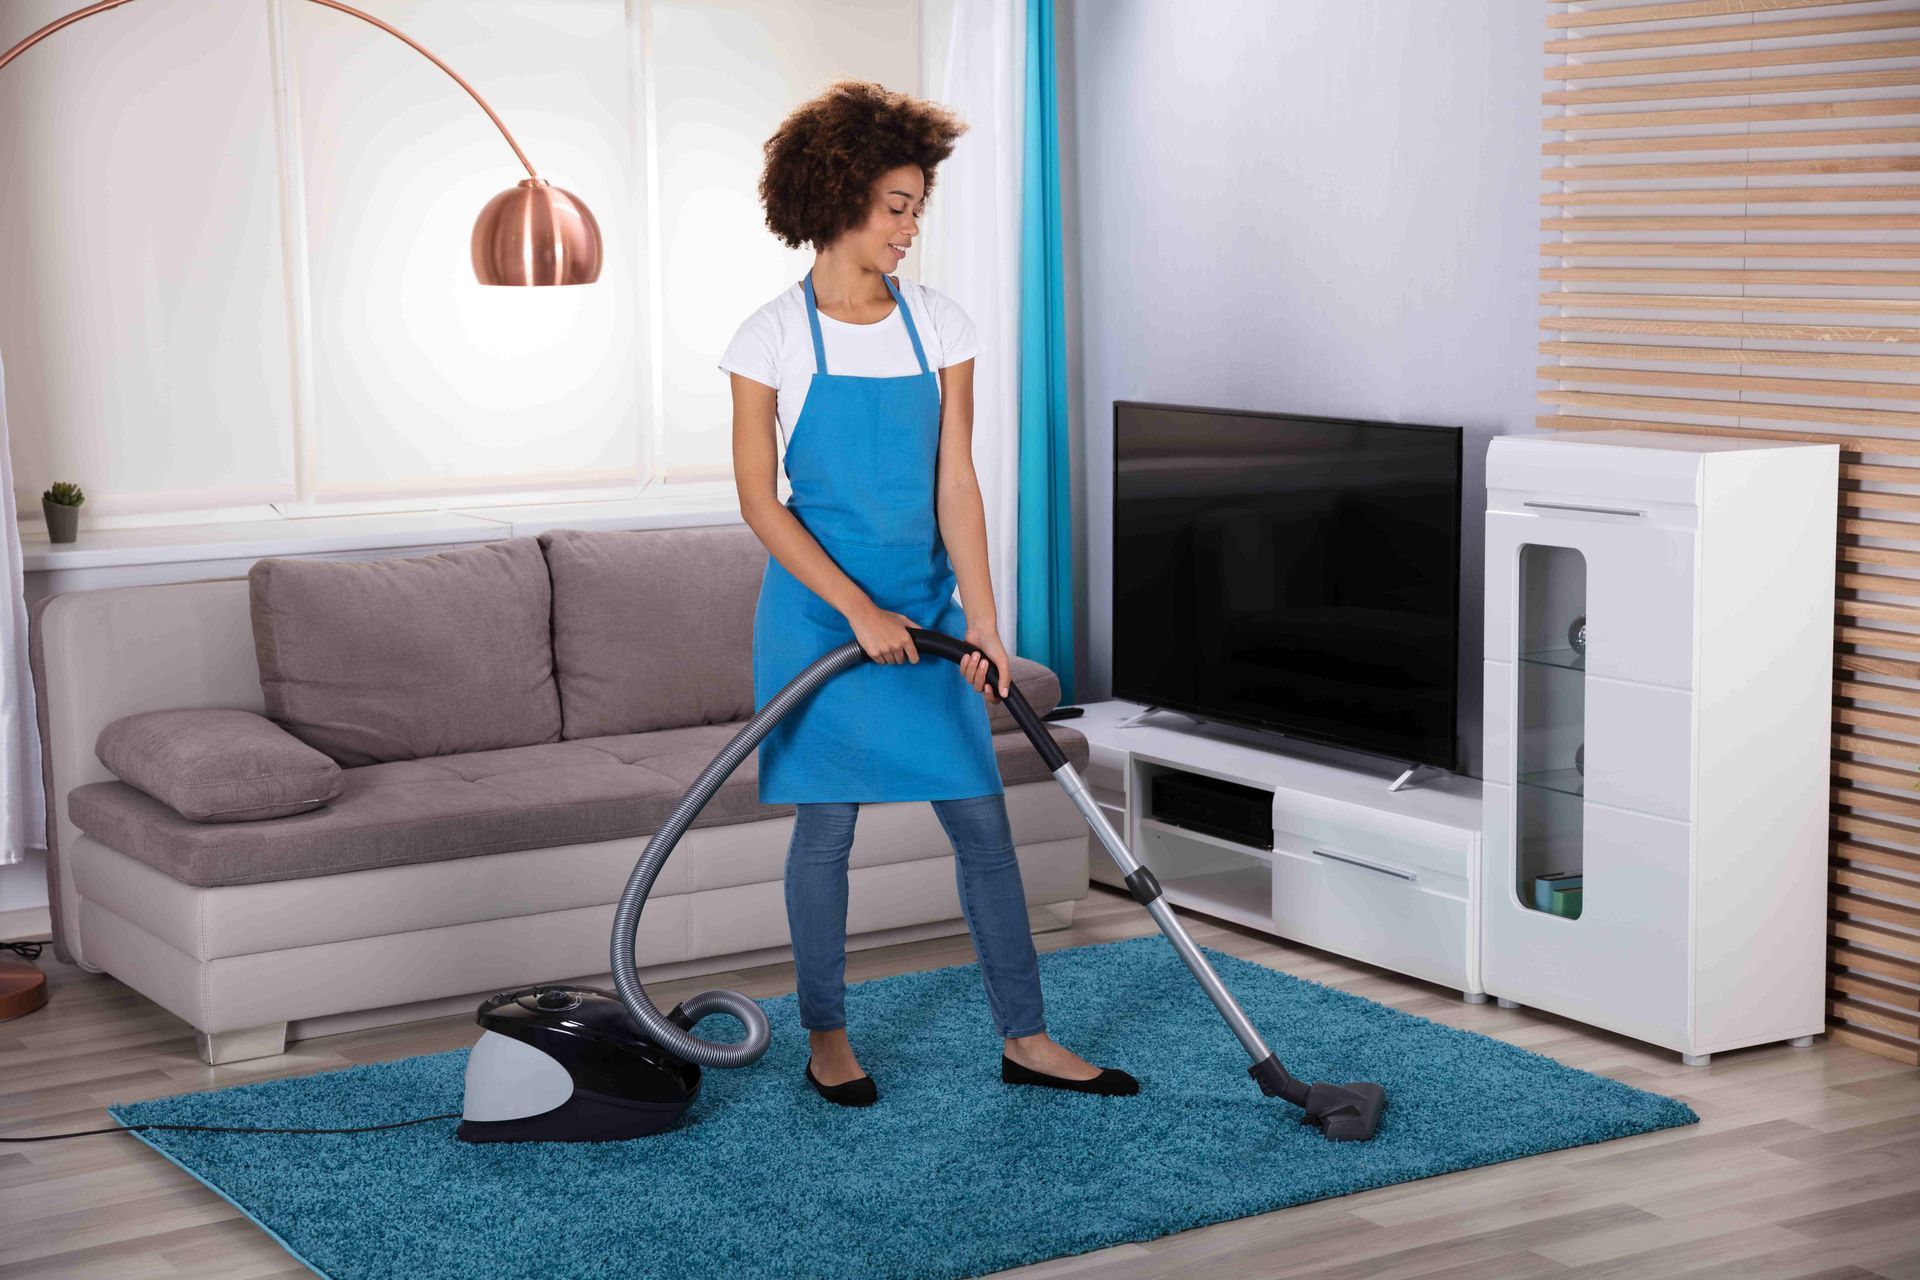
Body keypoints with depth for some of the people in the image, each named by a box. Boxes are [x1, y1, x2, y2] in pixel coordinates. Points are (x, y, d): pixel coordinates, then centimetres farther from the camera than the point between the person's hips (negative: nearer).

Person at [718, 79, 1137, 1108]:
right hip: (816, 606, -3)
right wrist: (857, 609, -17)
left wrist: (982, 623, -10)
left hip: (924, 603, 3)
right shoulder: (773, 338, -8)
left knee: (981, 820, 4)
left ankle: (1025, 1039, 12)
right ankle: (827, 1038, 20)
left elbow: (955, 485, -2)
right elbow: (758, 501, -9)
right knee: (825, 827, 4)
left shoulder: (939, 326, 0)